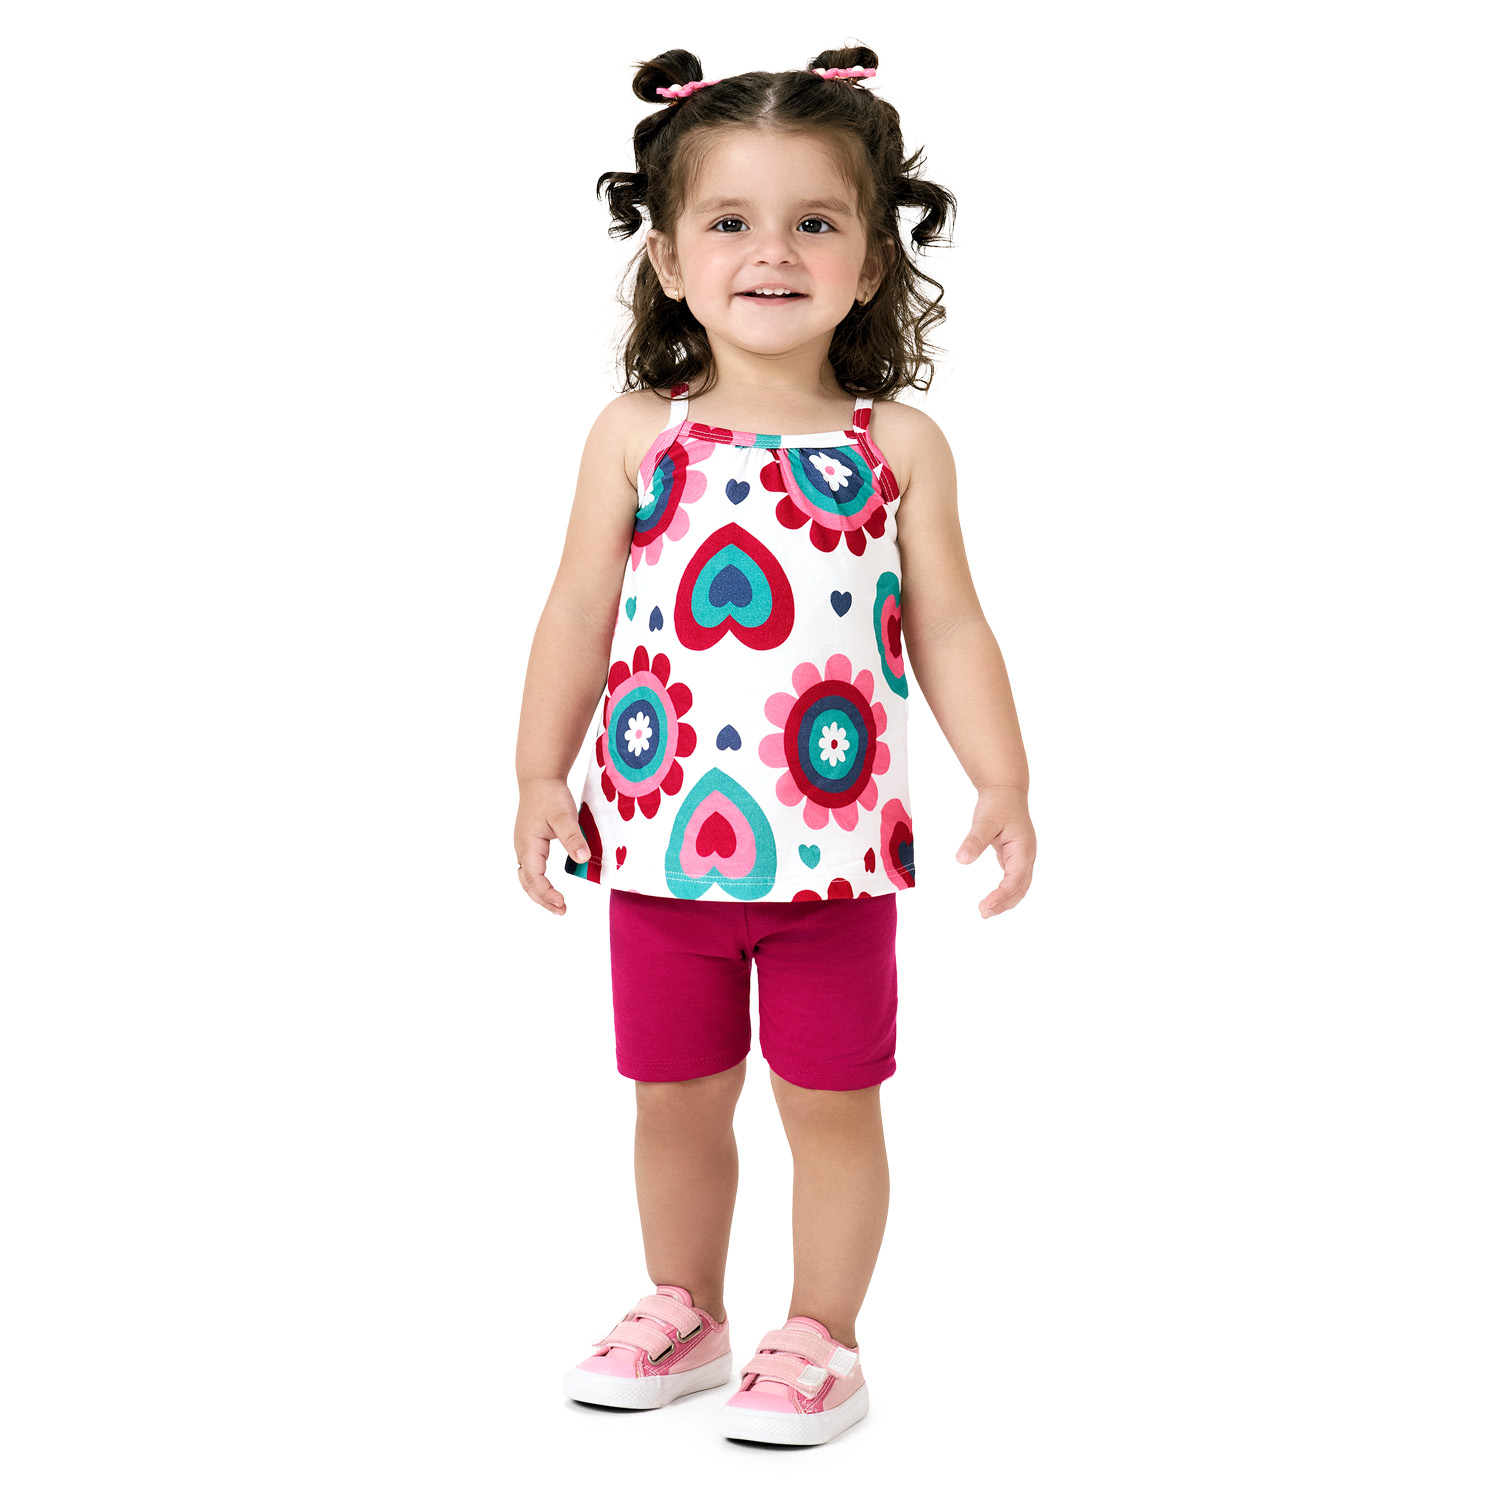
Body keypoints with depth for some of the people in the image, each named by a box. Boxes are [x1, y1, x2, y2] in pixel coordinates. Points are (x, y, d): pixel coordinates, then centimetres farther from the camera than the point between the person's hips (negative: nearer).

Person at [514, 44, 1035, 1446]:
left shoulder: (898, 446, -1)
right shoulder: (635, 436, -1)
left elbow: (946, 625, 0)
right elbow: (579, 614, 2)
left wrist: (1002, 780, -8)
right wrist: (540, 776, 0)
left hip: (835, 843, -1)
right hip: (663, 831, 1)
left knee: (831, 1100, 8)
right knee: (676, 1095, 15)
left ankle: (818, 1343, 26)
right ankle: (682, 1315, 35)